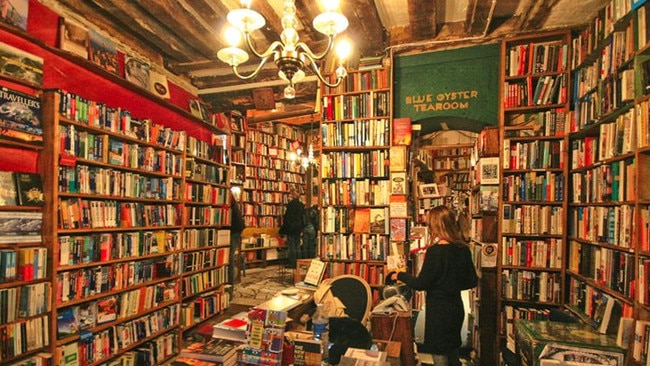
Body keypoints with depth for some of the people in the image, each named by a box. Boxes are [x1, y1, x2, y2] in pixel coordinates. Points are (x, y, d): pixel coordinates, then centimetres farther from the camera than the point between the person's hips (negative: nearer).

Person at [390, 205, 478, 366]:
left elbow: (421, 284, -17)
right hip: (456, 308, 7)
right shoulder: (463, 249, -2)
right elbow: (472, 281, 6)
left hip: (438, 311, -7)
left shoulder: (435, 251, -22)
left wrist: (400, 275, -3)